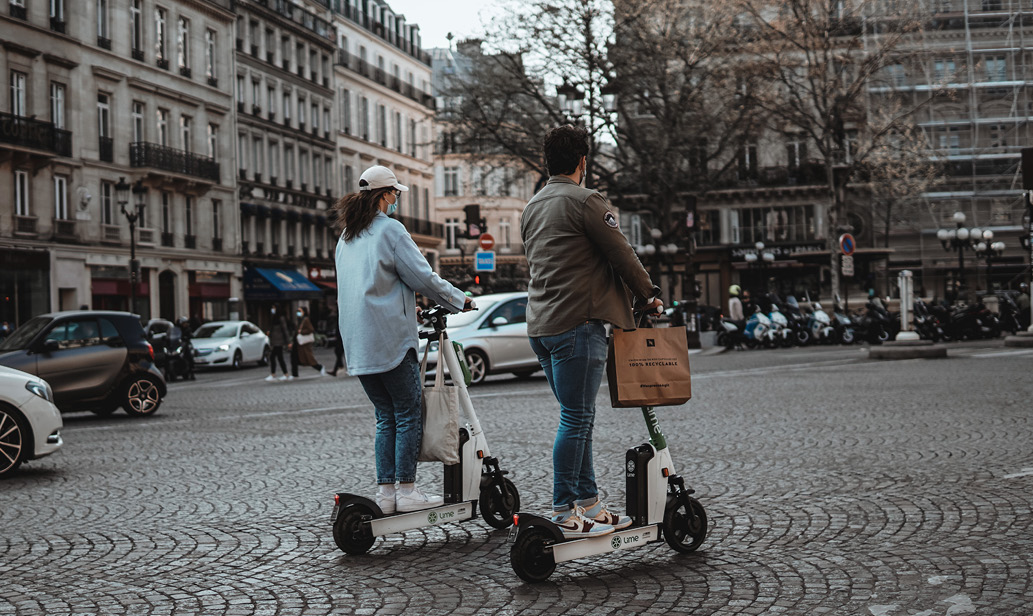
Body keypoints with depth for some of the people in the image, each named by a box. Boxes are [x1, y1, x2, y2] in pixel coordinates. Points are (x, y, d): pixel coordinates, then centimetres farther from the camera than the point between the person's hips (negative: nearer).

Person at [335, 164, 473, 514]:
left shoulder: (346, 236, 18)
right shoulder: (389, 229, -7)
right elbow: (423, 277, -10)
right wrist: (459, 300, 3)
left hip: (357, 344, 8)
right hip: (389, 338, -8)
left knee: (386, 417, 11)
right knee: (409, 414, -2)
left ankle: (385, 492, 9)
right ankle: (406, 491, -2)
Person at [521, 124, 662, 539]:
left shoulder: (532, 207, 17)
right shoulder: (585, 201, -10)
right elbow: (622, 255, -7)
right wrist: (648, 295, 9)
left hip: (540, 325, 9)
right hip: (577, 324, -9)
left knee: (578, 417, 14)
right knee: (576, 419, -5)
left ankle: (589, 504, 18)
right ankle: (563, 514, -2)